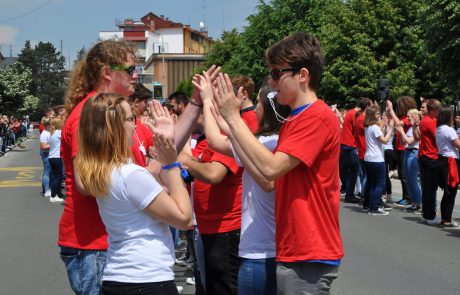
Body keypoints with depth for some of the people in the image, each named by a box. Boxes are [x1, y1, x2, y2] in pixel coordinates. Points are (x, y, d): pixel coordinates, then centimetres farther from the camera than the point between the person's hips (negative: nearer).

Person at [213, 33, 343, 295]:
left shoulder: (318, 117, -15)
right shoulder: (294, 120, 16)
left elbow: (271, 168, -23)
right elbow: (269, 180, 7)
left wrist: (234, 117, -16)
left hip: (310, 256, -9)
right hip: (295, 250, 9)